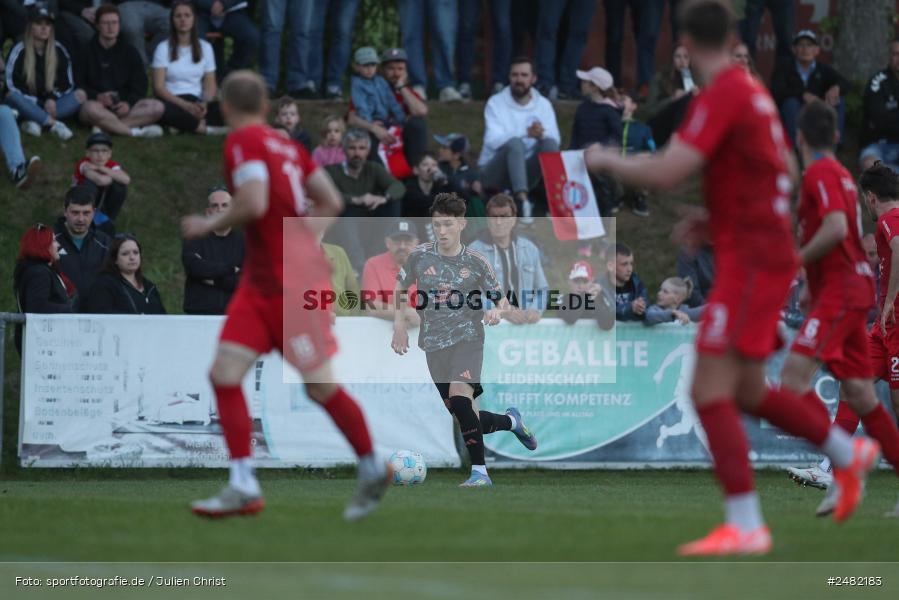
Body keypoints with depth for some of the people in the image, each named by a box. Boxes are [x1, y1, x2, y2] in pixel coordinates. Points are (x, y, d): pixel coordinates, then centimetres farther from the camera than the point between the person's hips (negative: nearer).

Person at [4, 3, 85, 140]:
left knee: (80, 95, -23)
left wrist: (52, 98, -15)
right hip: (29, 105, -3)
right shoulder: (19, 51, -7)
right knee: (12, 96, -35)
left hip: (50, 104, 3)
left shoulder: (59, 51, 2)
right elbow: (12, 86, -12)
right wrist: (39, 103, -17)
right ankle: (54, 124, -41)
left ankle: (36, 121, -35)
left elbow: (67, 84, 5)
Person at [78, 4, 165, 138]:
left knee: (157, 107, -23)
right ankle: (134, 131, -32)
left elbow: (139, 87, 7)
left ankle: (105, 125, -32)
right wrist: (97, 96, -19)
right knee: (91, 109, -40)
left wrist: (128, 103, -13)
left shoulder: (130, 52, 13)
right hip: (96, 102, -4)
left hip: (122, 105, 4)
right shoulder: (87, 50, 3)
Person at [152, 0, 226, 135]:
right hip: (173, 102, -2)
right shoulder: (163, 48, 4)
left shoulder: (205, 47, 13)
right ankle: (204, 127, -34)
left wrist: (204, 103, -16)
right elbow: (159, 87, -5)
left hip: (197, 102, 2)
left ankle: (183, 125, -35)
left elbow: (210, 85, 8)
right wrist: (185, 105, -19)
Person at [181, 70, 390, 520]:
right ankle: (243, 487, -6)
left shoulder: (244, 141, -11)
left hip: (294, 283, -9)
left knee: (320, 386, 1)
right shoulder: (286, 145, 14)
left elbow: (254, 204, -24)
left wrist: (210, 225, -9)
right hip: (260, 281, 9)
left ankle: (373, 470, 17)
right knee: (224, 374, -2)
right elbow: (332, 202, 13)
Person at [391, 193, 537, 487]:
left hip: (467, 338, -3)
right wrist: (399, 327, 4)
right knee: (465, 417, 3)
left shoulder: (476, 262, -2)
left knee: (459, 396, -29)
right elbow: (399, 291, 16)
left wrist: (496, 312, -17)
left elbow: (502, 301, 6)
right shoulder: (419, 256, 2)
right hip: (434, 344, 3)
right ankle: (511, 422, 35)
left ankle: (479, 472, -24)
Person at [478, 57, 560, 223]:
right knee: (515, 143, -34)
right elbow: (493, 140, -20)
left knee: (550, 143, -24)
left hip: (526, 171, 3)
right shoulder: (496, 103, -5)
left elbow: (555, 138, -7)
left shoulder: (543, 104, 5)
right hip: (495, 172, -3)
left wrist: (541, 134, -31)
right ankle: (523, 201, -49)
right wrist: (526, 133, -34)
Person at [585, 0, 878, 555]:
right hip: (765, 253, 9)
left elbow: (666, 173, -23)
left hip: (751, 259, -9)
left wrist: (606, 160, -6)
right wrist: (718, 221, 18)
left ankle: (745, 526, -14)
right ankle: (849, 453, 32)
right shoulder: (753, 90, 14)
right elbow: (784, 171, 24)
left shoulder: (722, 94, -16)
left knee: (710, 389, -12)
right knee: (748, 391, 20)